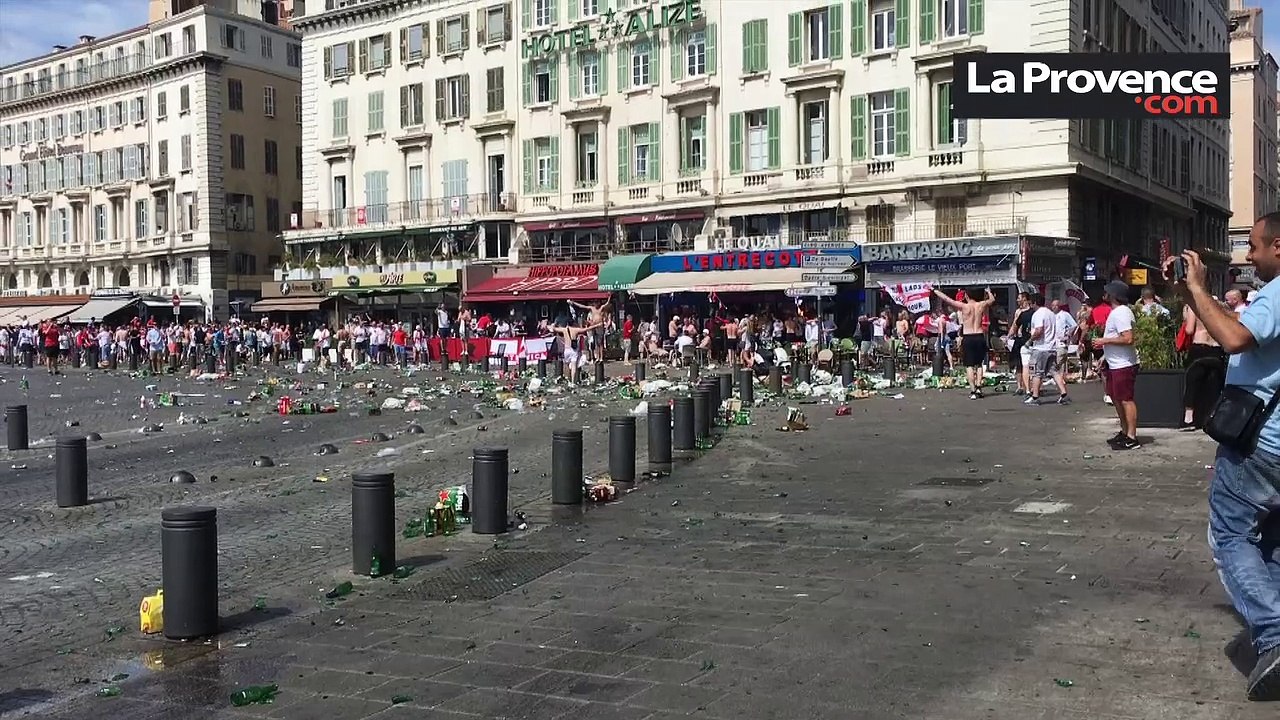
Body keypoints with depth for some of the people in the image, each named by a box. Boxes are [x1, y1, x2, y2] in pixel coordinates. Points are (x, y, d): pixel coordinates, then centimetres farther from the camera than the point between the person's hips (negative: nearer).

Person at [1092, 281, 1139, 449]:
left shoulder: (1121, 313, -18)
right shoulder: (1116, 312, 15)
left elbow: (1128, 339, -28)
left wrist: (1104, 341, -20)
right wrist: (1105, 356, 21)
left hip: (1123, 365, -11)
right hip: (1114, 364, 11)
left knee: (1126, 400, -7)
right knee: (1117, 399, 18)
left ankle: (1131, 438, -4)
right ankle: (1124, 432, 28)